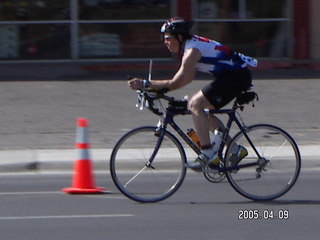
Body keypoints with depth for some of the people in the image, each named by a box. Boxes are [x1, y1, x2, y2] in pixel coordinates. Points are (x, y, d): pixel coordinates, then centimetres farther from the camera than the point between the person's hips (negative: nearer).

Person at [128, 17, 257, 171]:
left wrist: (144, 84, -20)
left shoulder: (192, 51, -18)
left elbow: (175, 83, -21)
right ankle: (236, 150, 17)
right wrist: (157, 87, 11)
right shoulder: (193, 43, 13)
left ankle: (207, 154, -16)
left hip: (236, 76, -10)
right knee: (201, 110, 13)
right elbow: (188, 77, 20)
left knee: (195, 104, -15)